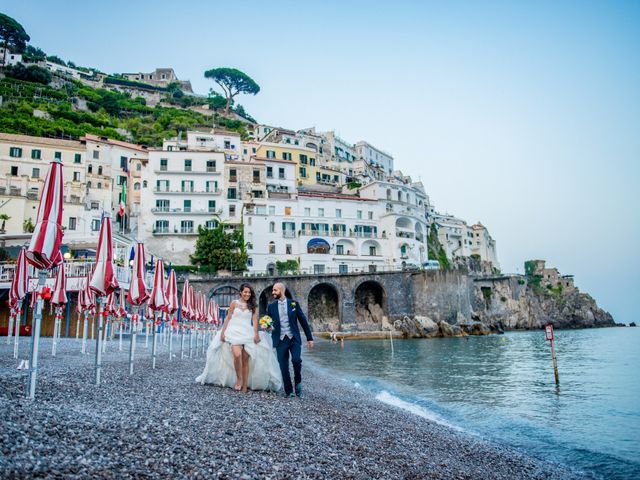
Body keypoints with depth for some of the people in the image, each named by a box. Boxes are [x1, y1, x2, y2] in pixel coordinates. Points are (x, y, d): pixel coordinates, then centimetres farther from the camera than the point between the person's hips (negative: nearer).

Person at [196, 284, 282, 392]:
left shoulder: (253, 306, 10)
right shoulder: (234, 303, 7)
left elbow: (254, 320, 3)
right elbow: (228, 318, 9)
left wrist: (256, 334, -7)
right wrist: (222, 332, 3)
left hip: (248, 334, 1)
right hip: (235, 332, -1)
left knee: (245, 359, 0)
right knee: (237, 355, -23)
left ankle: (245, 385, 7)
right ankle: (238, 379, -4)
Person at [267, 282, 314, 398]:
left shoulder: (293, 304, 2)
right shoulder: (271, 306, 6)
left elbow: (303, 321, 4)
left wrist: (309, 338, 2)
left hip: (294, 338, -2)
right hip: (280, 340, 2)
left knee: (296, 360, -22)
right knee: (283, 367, 2)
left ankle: (298, 382, 7)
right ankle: (288, 391, 19)